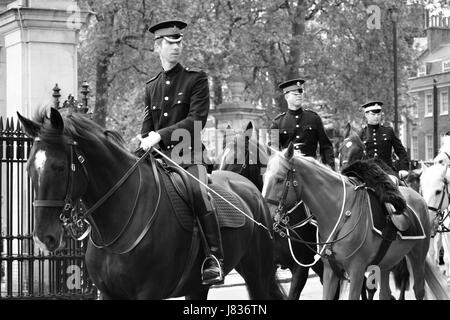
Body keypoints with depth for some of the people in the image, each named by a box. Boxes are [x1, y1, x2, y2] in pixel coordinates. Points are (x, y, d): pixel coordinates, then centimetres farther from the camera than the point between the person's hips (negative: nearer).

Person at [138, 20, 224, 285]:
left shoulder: (196, 79, 2)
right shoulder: (151, 87, 17)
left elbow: (197, 119, -10)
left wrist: (161, 134, -17)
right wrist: (146, 145, -3)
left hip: (189, 156, -5)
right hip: (158, 157, 5)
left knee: (199, 193, -32)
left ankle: (214, 258, -29)